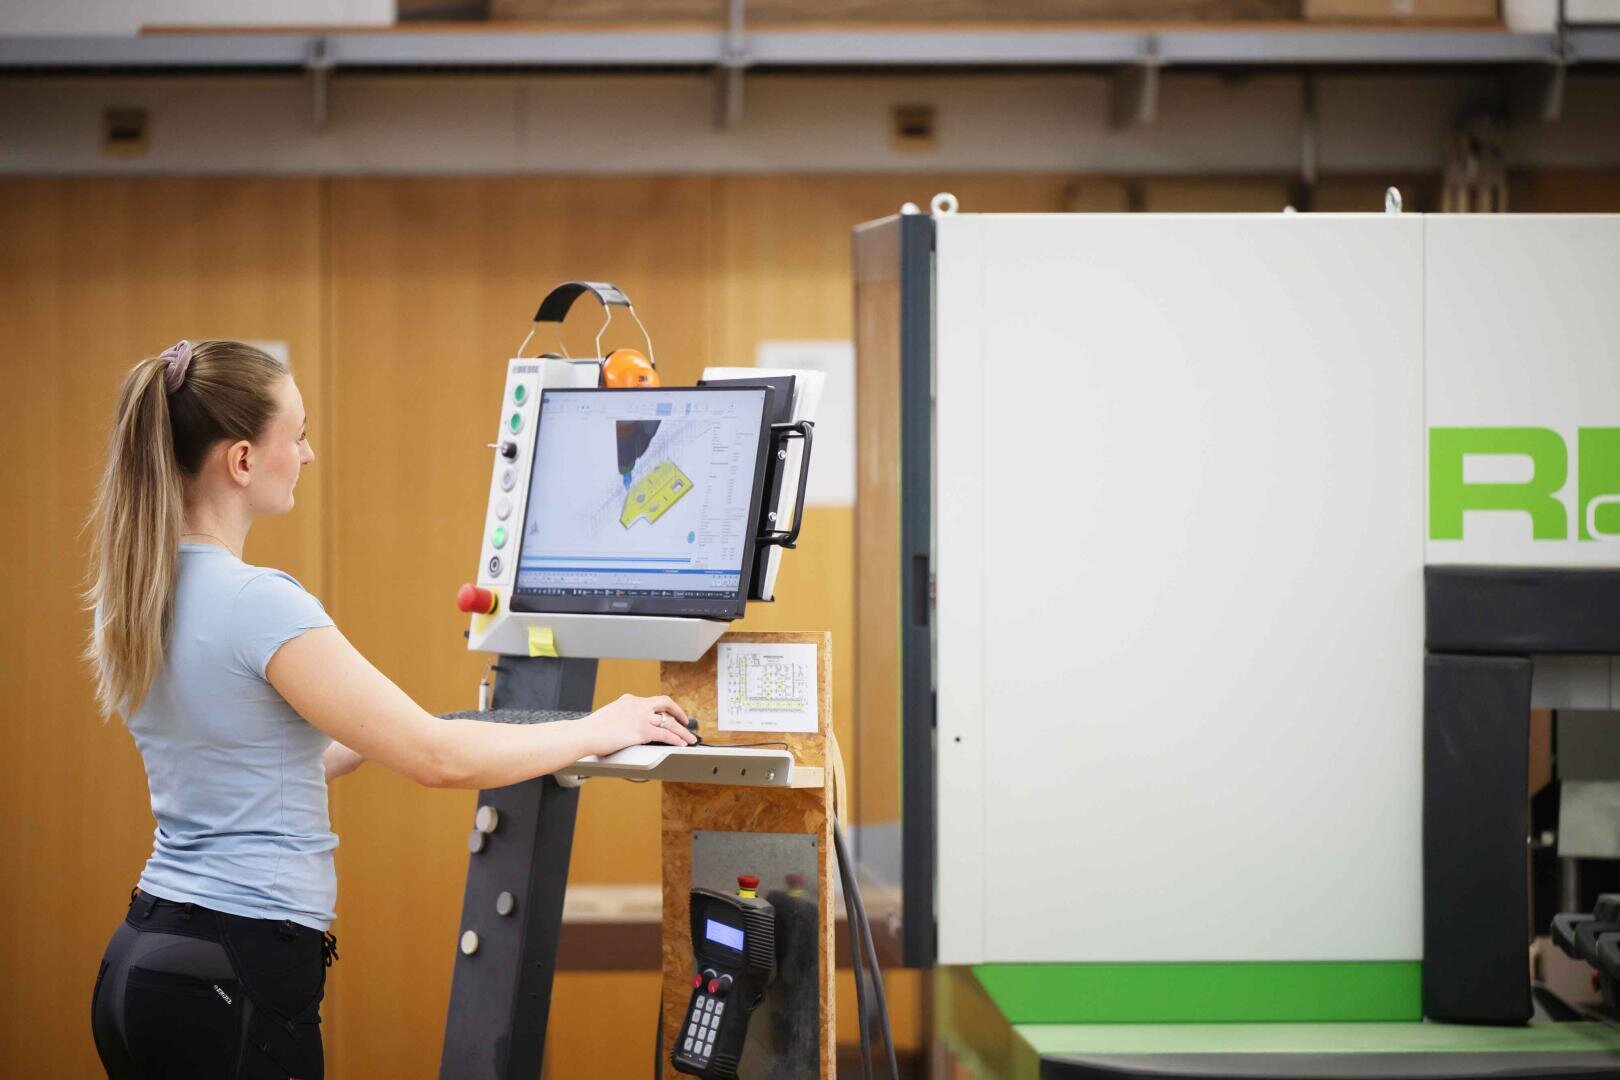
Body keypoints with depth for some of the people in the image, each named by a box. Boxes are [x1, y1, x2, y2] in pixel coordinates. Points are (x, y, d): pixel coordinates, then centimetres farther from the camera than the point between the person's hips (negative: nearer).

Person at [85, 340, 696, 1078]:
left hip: (144, 958, 9)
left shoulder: (137, 595, 8)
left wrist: (384, 735, 23)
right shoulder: (255, 603, -19)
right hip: (235, 976, -9)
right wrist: (596, 733, -4)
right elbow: (438, 759, -16)